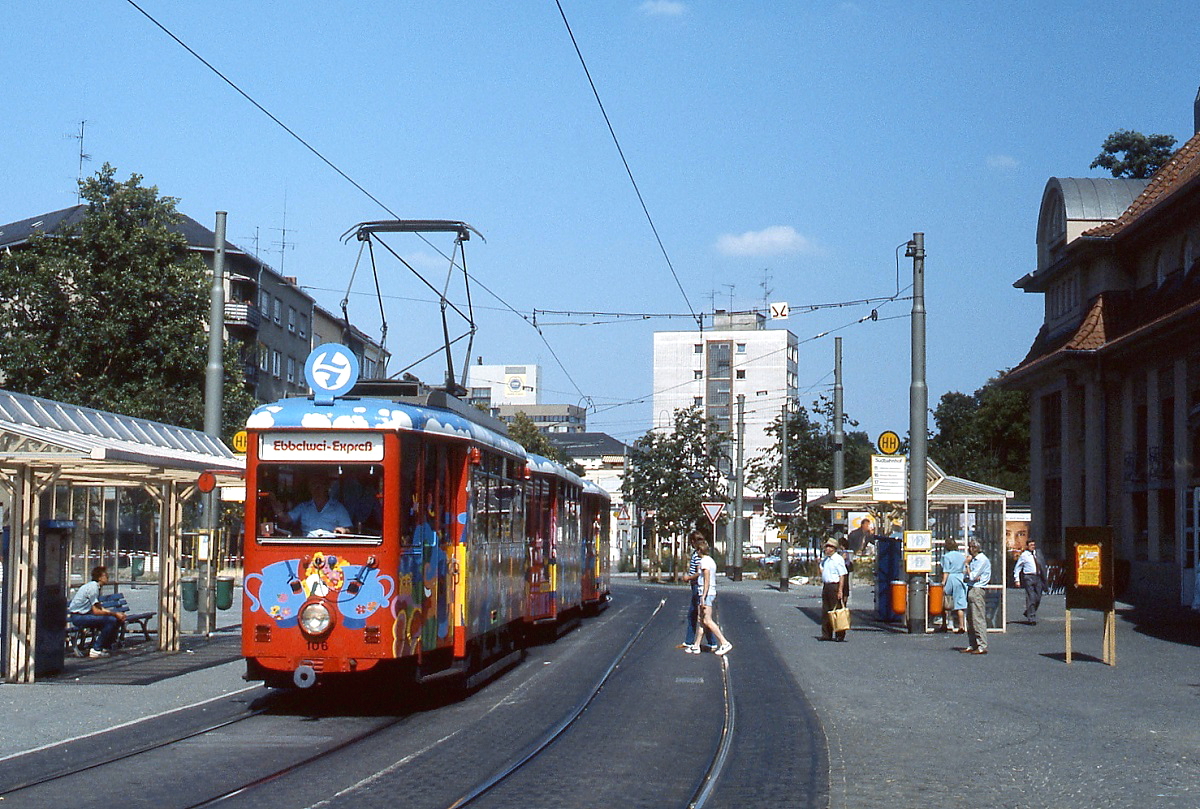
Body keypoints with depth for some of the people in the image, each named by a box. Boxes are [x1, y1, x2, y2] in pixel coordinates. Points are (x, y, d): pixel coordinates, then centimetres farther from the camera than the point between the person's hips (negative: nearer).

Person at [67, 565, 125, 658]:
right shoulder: (93, 588, -18)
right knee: (111, 620, -24)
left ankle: (106, 647, 15)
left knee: (118, 619, 5)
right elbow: (96, 611, -21)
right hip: (78, 616, -10)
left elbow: (100, 608, 16)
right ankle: (96, 650, -17)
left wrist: (117, 614, 3)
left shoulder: (96, 586, 13)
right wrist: (115, 614, -14)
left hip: (86, 614, 10)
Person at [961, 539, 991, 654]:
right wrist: (973, 577, -8)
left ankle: (982, 646, -11)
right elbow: (965, 578, 13)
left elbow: (972, 577, -16)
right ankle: (973, 646, 15)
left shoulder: (982, 560, -10)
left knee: (978, 619, -11)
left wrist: (967, 564, -4)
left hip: (977, 590, -10)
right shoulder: (973, 559, 18)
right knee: (970, 619, 10)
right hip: (971, 590, 10)